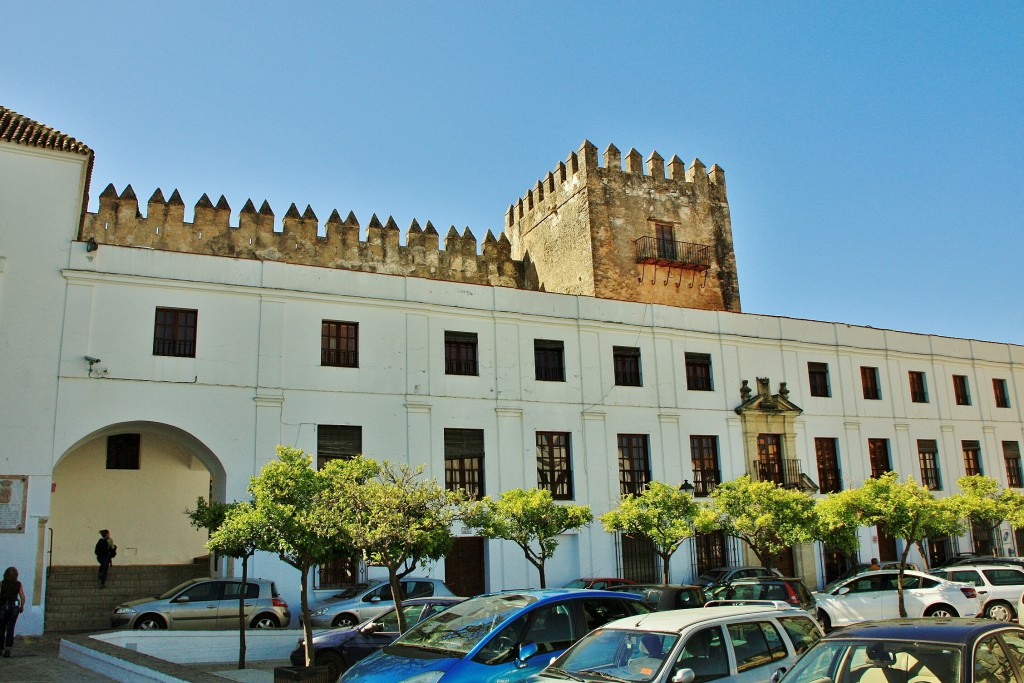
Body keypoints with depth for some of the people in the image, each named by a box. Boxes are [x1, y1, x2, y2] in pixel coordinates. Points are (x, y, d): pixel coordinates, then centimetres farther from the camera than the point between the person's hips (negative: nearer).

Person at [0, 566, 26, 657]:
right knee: (10, 629, 5)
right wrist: (22, 607, 10)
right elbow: (23, 597, -5)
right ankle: (7, 649, -5)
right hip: (14, 607, 1)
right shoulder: (18, 584, -4)